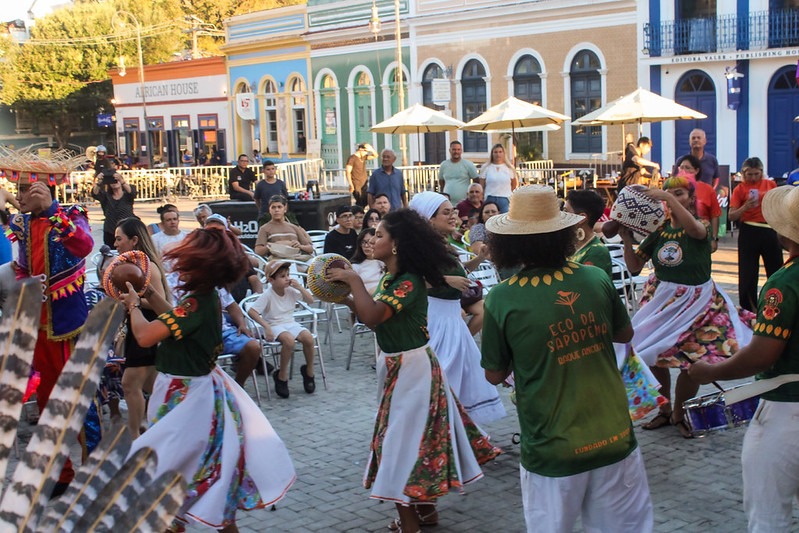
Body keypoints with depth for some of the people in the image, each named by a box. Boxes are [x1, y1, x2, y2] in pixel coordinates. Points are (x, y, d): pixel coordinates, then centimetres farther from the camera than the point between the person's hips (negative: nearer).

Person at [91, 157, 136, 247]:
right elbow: (95, 194, -11)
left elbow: (132, 192, -20)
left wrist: (122, 180, -38)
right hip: (110, 233, 2)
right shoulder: (106, 195, 8)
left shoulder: (127, 195, 4)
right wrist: (98, 182, -33)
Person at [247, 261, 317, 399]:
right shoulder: (267, 295, -13)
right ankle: (281, 376, -17)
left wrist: (300, 287, -8)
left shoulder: (291, 291, 2)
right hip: (274, 325, -5)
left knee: (308, 337, -24)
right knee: (289, 340, -36)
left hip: (291, 323, 5)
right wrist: (266, 326, -29)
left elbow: (310, 300, 5)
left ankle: (309, 371, 1)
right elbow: (251, 311, -20)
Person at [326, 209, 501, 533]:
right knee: (415, 437, 18)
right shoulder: (390, 278, 6)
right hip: (397, 366, 9)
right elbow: (375, 319, 7)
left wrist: (354, 281, -22)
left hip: (410, 368, -9)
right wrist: (345, 298, -1)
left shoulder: (410, 282, -22)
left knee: (403, 439, -1)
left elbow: (372, 316, -34)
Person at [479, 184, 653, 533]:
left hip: (553, 451, -2)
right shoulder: (596, 279, -7)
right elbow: (625, 334, 11)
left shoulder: (501, 300, -14)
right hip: (614, 439, 2)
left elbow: (494, 376, -2)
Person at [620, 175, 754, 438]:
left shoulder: (701, 227, -9)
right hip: (661, 299, 4)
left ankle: (679, 414, 20)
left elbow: (695, 229, -37)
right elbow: (634, 266, 0)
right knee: (651, 356, 4)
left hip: (696, 302, -3)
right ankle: (664, 410, 27)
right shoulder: (658, 231, 1)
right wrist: (627, 240, -16)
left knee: (693, 362, -4)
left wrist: (667, 197, -41)